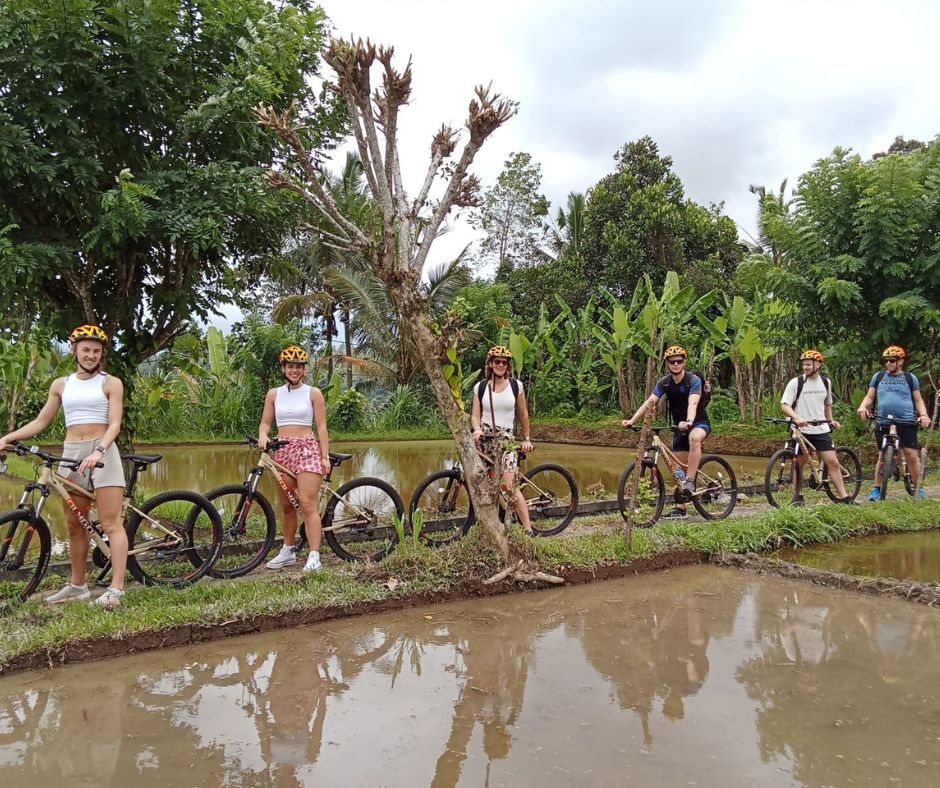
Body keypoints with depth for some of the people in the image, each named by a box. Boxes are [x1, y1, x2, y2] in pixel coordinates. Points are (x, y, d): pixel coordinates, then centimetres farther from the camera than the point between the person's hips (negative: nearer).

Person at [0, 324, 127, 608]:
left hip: (103, 452, -5)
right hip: (70, 453, 5)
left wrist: (98, 452, -24)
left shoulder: (110, 383, 0)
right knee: (75, 526, 12)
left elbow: (114, 424, -8)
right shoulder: (61, 385, 13)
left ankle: (116, 588, -11)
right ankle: (77, 585, 23)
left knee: (111, 524, -8)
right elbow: (41, 422, 17)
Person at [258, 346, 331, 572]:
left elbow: (321, 426, 0)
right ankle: (288, 551, 24)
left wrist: (325, 456, -6)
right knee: (286, 506, 12)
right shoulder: (274, 394, 11)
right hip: (282, 450, 4)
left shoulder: (313, 393, 2)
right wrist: (263, 436, -14)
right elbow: (265, 422, 10)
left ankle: (314, 556, -11)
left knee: (308, 504, -12)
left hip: (308, 449, -4)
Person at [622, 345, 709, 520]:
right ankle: (680, 509, 13)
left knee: (694, 438, -40)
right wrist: (632, 420, -28)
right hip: (679, 427, 5)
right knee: (679, 467, 5)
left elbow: (693, 403, -34)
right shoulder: (664, 383, -5)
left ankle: (690, 481, -32)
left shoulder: (694, 380, -18)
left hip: (699, 422, -5)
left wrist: (689, 421, -54)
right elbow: (649, 402, -15)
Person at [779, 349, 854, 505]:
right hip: (801, 430, -3)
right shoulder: (796, 382, -8)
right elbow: (784, 405, -13)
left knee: (833, 462, -2)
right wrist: (796, 417, -29)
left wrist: (831, 420, 11)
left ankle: (844, 497, 3)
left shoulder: (825, 382, 6)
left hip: (821, 430, 3)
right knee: (799, 463, 6)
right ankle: (797, 496, 20)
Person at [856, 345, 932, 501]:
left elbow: (918, 400, 12)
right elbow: (869, 396, 11)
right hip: (884, 423, 1)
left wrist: (924, 414, -6)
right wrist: (863, 407, -11)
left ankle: (918, 488, 11)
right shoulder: (878, 376, 11)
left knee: (912, 456, -4)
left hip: (907, 423, -1)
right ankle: (876, 488, 13)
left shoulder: (910, 377, 10)